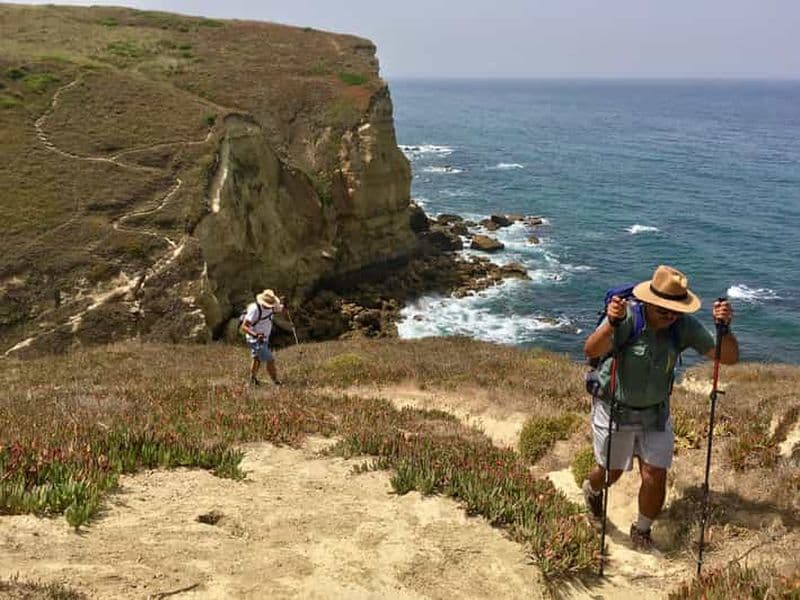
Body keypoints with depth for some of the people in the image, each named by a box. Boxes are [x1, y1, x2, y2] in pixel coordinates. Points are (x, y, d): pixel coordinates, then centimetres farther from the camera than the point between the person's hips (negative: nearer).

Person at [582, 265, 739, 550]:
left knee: (655, 478, 2)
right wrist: (612, 323, -64)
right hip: (614, 409, -3)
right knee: (610, 472, 16)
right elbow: (591, 350, -44)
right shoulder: (627, 318, -29)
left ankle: (642, 531, 31)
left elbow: (728, 357, -15)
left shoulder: (684, 325, -16)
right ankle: (592, 490, 54)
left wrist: (724, 328, -35)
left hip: (655, 413, 3)